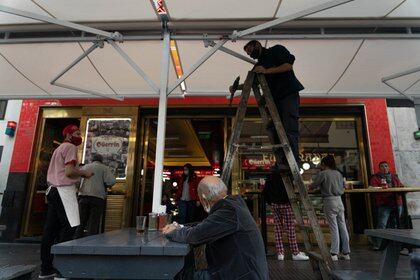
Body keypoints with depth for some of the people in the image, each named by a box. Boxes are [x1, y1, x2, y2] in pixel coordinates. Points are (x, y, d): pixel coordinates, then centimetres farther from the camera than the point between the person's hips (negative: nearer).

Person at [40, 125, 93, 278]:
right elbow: (69, 171, -17)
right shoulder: (70, 147, -6)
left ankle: (46, 268, 14)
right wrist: (84, 173, -2)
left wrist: (80, 175, 17)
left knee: (51, 229, 8)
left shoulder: (59, 148, 24)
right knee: (70, 227, -9)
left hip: (54, 190, 10)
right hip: (64, 190, -10)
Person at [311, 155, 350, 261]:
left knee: (334, 228, -4)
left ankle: (334, 254, 0)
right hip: (339, 200, 6)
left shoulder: (322, 174, -8)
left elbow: (313, 186, -7)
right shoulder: (338, 173, 10)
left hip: (329, 201, -5)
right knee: (342, 226, 10)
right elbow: (343, 186, 20)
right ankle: (346, 253, 18)